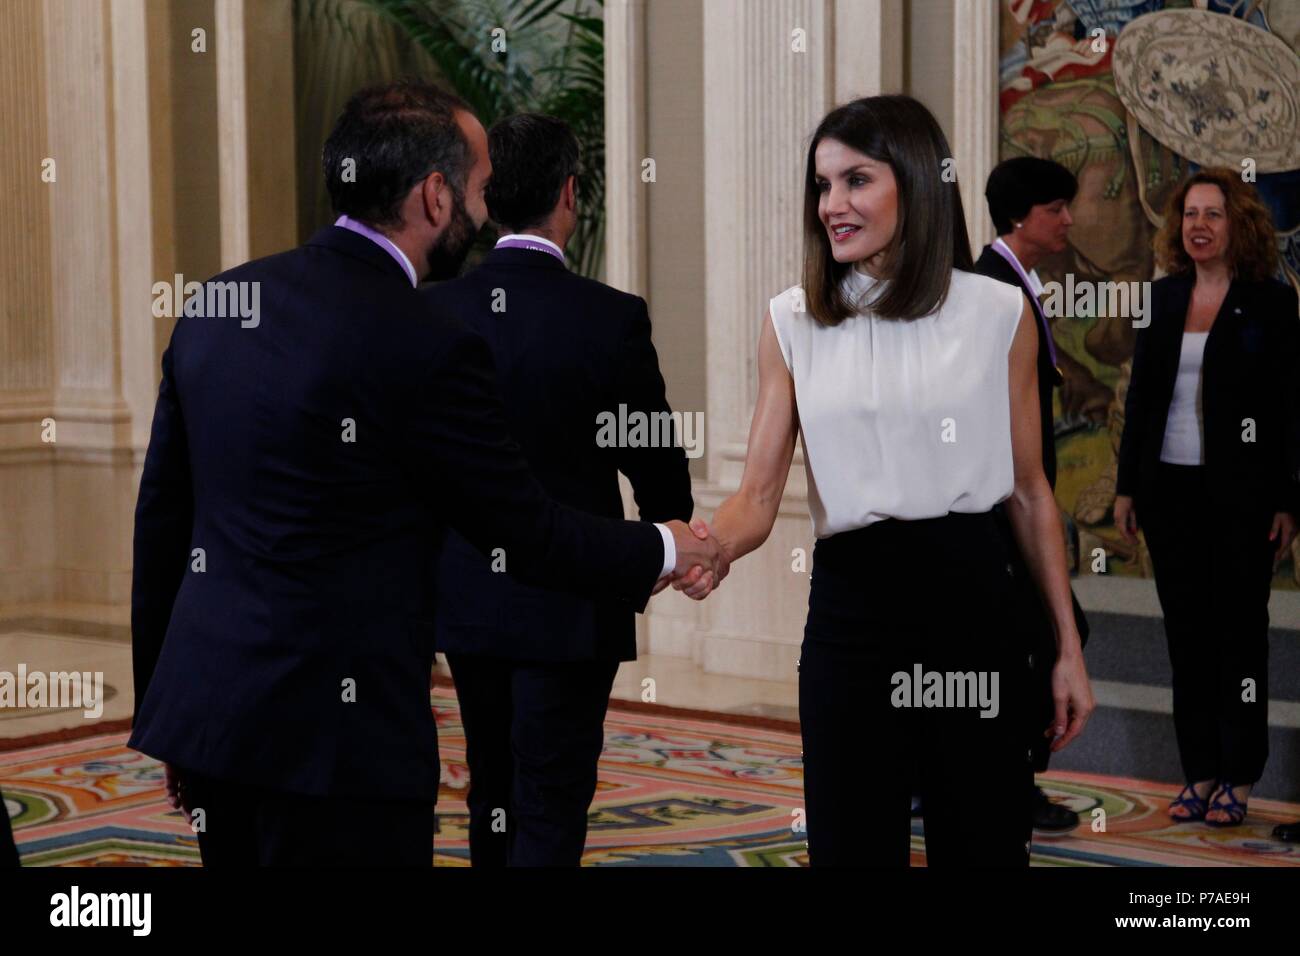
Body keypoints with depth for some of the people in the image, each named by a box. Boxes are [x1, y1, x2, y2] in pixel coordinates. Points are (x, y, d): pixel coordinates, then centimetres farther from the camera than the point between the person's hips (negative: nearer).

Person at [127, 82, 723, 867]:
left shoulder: (216, 305, 5)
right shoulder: (428, 349, -15)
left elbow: (162, 516, 11)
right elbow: (528, 534, -5)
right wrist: (665, 550, 13)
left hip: (204, 705, 8)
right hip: (335, 736, -7)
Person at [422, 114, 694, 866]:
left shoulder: (433, 311, -5)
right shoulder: (611, 318, -15)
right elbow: (658, 466, -7)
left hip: (465, 598, 5)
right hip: (570, 606, -4)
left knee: (493, 797, 19)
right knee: (550, 812, 0)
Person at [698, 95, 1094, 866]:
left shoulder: (999, 313, 1)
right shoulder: (794, 323, 4)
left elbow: (1029, 491, 7)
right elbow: (759, 496, -1)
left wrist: (1069, 648, 6)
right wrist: (703, 548, -23)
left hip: (970, 598, -1)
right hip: (850, 604, 1)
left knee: (982, 842, 6)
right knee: (850, 840, 7)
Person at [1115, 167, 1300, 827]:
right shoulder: (1162, 298, 9)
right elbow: (1140, 395, 12)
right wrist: (1127, 487, 8)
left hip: (1241, 493, -4)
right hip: (1170, 489, 4)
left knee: (1240, 630, 3)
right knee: (1186, 631, 7)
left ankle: (1237, 782, 10)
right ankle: (1199, 774, 15)